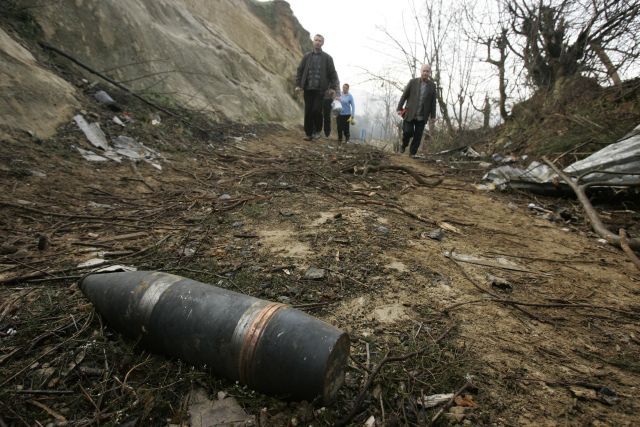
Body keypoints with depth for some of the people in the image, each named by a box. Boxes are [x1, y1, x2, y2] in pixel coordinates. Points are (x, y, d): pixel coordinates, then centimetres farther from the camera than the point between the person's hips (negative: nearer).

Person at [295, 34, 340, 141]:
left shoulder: (327, 58, 7)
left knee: (317, 110, -13)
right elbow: (300, 70, 12)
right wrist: (298, 85, 3)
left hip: (320, 89, -2)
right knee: (308, 112, 0)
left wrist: (333, 88, -2)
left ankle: (317, 131, 9)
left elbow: (332, 74, 6)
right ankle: (309, 133, 9)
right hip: (308, 88, 2)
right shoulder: (307, 56, 11)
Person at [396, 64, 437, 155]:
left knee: (418, 136, 0)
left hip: (422, 116, 2)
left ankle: (412, 153, 11)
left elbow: (433, 102, 7)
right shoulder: (413, 82, 2)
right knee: (408, 132, -9)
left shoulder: (432, 85, 6)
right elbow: (404, 95, 3)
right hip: (409, 113, -1)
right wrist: (399, 108, -4)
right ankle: (404, 145, 22)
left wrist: (433, 116, 5)